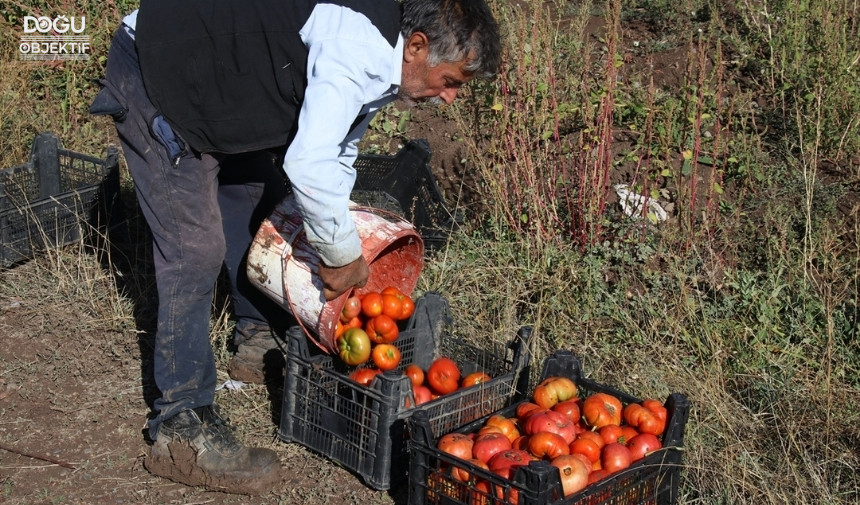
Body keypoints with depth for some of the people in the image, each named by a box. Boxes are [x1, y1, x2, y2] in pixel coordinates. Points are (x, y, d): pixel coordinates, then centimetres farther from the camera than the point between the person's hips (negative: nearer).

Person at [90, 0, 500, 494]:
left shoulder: (377, 64, 3)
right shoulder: (358, 49, -30)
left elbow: (336, 154, 17)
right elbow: (309, 167, -38)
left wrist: (339, 240, 7)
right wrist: (344, 256, -23)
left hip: (218, 88, 10)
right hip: (154, 78, -10)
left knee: (260, 199, 19)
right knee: (197, 249, -14)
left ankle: (260, 339, 38)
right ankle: (182, 426, -7)